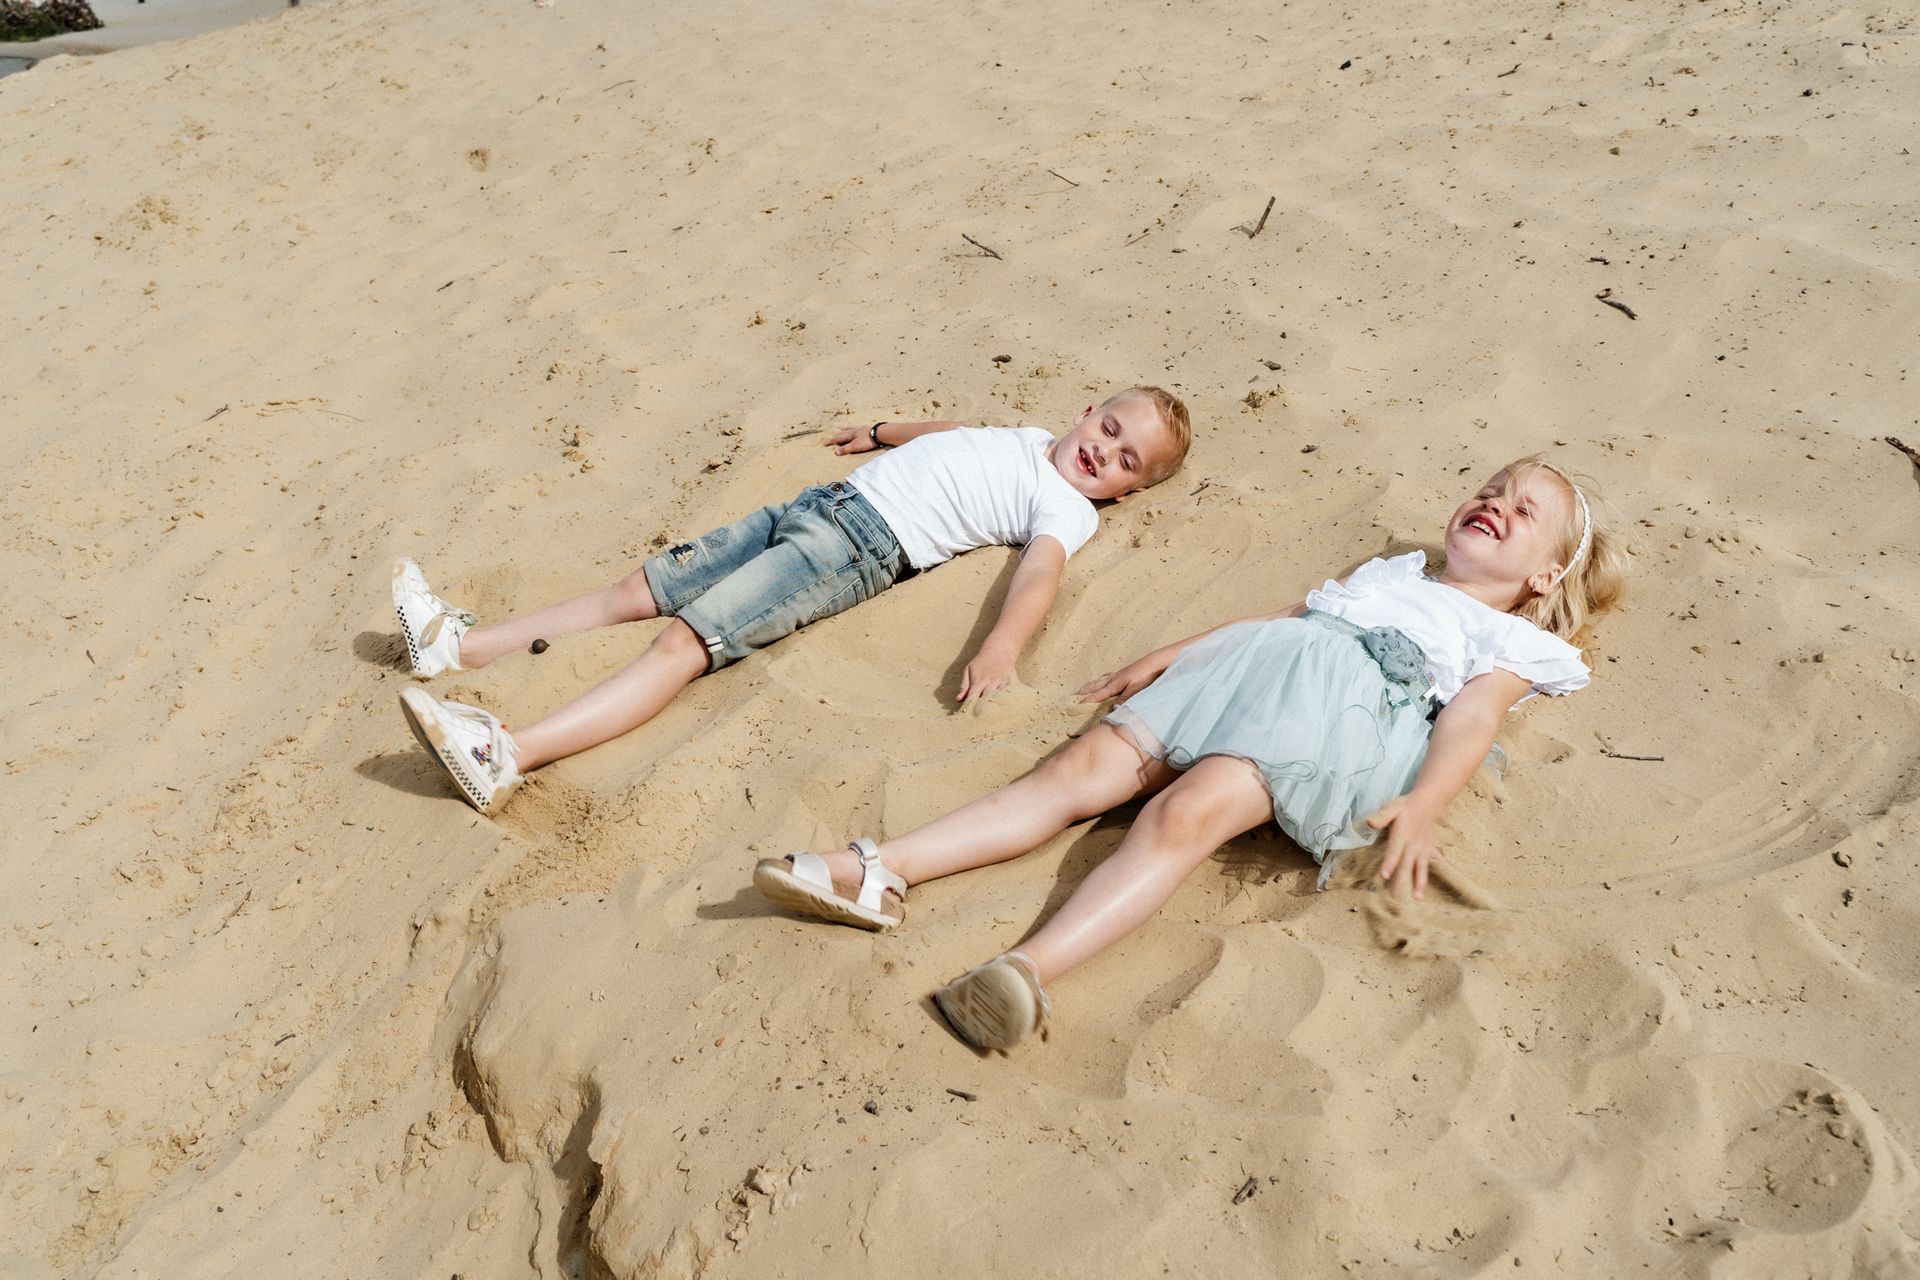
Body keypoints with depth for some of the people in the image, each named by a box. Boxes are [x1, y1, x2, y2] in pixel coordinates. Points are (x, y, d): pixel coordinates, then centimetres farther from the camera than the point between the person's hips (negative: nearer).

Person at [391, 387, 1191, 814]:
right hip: (820, 502, 9)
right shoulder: (1029, 438, 24)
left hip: (863, 547, -9)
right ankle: (461, 645, 10)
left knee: (685, 639, -24)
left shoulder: (1066, 506, -2)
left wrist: (1002, 647, -40)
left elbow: (1041, 572, -22)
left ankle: (507, 757, -32)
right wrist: (883, 432, 48)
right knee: (640, 590, 6)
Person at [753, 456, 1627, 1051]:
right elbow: (1273, 613, 33)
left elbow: (1471, 719, 3)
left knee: (1186, 812, -32)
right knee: (1089, 765, -16)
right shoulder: (1390, 572, 40)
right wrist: (1162, 658, 24)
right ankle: (881, 873, -26)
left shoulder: (1512, 642, 23)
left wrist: (1421, 804, -17)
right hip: (1259, 660, 5)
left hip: (1354, 701, -5)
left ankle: (1030, 971, -49)